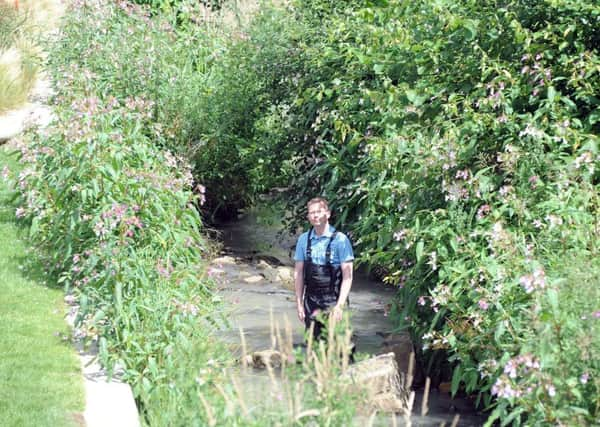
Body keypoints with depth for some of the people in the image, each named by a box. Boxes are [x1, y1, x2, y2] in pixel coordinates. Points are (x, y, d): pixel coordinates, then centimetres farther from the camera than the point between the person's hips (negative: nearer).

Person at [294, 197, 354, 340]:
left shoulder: (340, 239, -8)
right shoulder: (304, 240, 5)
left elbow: (347, 276, -8)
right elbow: (298, 273, 10)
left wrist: (340, 305, -14)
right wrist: (299, 303, 6)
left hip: (333, 301, -4)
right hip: (311, 302, 4)